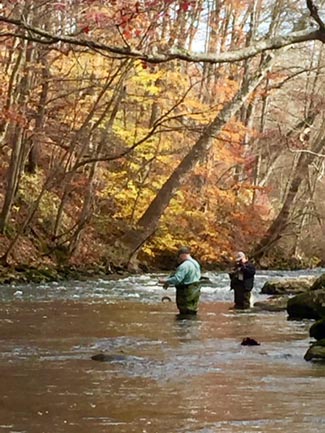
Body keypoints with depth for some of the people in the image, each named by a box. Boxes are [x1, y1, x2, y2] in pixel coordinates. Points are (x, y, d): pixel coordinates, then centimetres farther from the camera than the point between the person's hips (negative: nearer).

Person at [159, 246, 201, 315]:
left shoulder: (184, 266, -19)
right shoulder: (196, 264, 13)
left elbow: (176, 279, -26)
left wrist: (165, 281, -13)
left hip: (186, 294, -10)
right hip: (195, 292, 10)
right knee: (192, 313, 14)